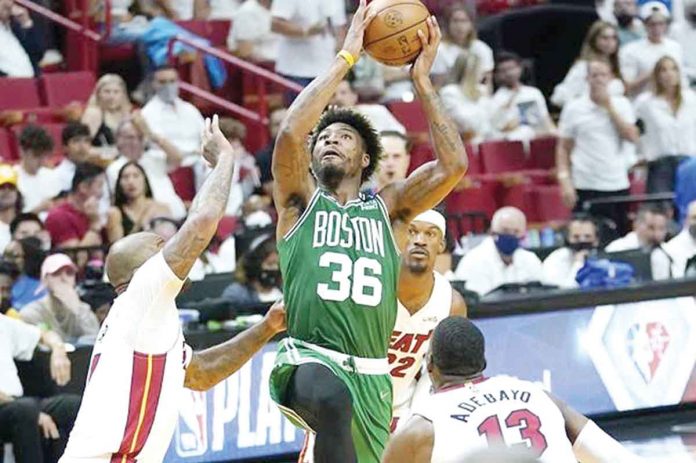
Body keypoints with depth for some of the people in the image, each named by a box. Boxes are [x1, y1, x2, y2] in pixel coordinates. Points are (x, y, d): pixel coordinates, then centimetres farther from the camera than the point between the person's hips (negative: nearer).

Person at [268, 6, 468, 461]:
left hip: (369, 375, 4)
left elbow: (454, 165, 1)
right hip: (308, 359, -4)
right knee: (331, 396, -40)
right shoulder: (301, 201, 11)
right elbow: (291, 133, -8)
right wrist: (346, 58, -5)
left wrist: (422, 79, 2)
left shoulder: (389, 208, 16)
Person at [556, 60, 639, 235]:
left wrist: (609, 108, -6)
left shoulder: (621, 105, 7)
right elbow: (563, 148, 4)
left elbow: (632, 137, -6)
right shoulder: (573, 108, 2)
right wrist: (565, 181, -7)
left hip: (617, 185, 2)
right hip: (585, 187, -2)